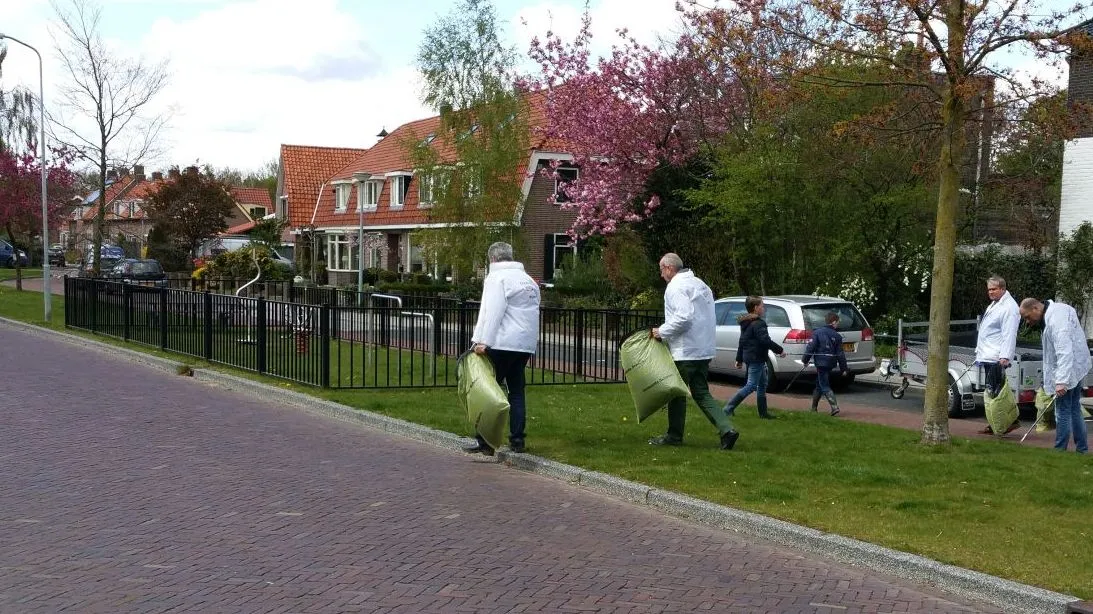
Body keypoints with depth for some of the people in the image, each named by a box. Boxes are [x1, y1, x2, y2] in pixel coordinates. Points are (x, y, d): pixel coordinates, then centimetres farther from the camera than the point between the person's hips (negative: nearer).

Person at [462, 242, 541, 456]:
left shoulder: (497, 277, -5)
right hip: (526, 344, 8)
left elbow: (491, 312, -16)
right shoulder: (529, 280, 21)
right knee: (517, 391, 12)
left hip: (502, 344, -8)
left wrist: (482, 340, -18)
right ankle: (517, 440, 12)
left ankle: (485, 442, -4)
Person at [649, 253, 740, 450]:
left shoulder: (676, 286, -12)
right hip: (705, 350, 9)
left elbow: (683, 316, -26)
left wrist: (662, 332, -14)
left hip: (685, 351, -9)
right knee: (701, 393, 12)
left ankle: (674, 435, 14)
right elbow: (712, 319, 19)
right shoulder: (700, 284, 17)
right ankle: (726, 429, -1)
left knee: (677, 393, 5)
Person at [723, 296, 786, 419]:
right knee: (751, 385, -7)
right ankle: (729, 408, -8)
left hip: (749, 357, 10)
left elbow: (742, 342, 20)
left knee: (762, 384, 16)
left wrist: (739, 359, 26)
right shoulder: (758, 323, -17)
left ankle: (763, 412, 20)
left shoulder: (746, 323, 14)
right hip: (756, 358, -10)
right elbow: (765, 340, -25)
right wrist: (779, 350, -16)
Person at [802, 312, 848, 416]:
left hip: (821, 363, -4)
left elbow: (810, 347, -10)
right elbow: (840, 354, 1)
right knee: (819, 385, 17)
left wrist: (805, 360, 1)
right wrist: (843, 369, 8)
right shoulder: (837, 336, 1)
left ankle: (834, 407, -19)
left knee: (825, 387, -3)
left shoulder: (817, 332, -6)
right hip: (830, 363, 4)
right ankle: (814, 407, 23)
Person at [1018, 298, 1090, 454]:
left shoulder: (1056, 320, -24)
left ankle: (1059, 451, -1)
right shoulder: (1055, 310, 9)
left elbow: (1064, 352, -31)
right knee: (1074, 411, 16)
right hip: (1076, 369, 11)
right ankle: (1082, 450, 23)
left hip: (1068, 370, -11)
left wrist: (1061, 381, -36)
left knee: (1063, 413, -5)